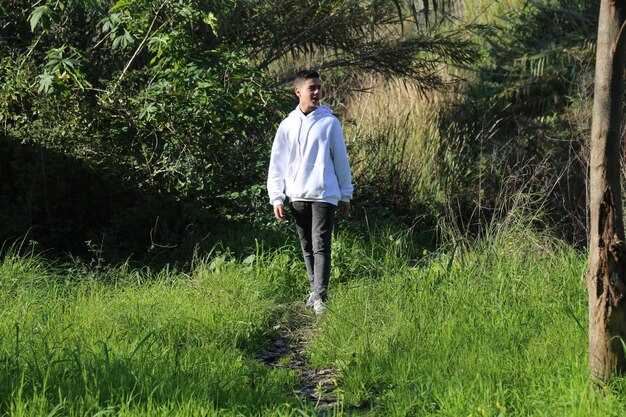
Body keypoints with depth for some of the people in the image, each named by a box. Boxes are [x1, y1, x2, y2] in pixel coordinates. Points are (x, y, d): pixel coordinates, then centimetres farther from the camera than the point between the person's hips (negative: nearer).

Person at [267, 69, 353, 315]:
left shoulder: (329, 122, 1)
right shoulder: (287, 125, 5)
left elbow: (340, 159, 6)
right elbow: (277, 164, 8)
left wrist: (345, 194, 6)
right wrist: (276, 198, 1)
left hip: (325, 195, -3)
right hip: (297, 196, 3)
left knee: (321, 246, -11)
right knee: (307, 247, 12)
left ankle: (320, 296, -15)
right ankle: (315, 289, 25)